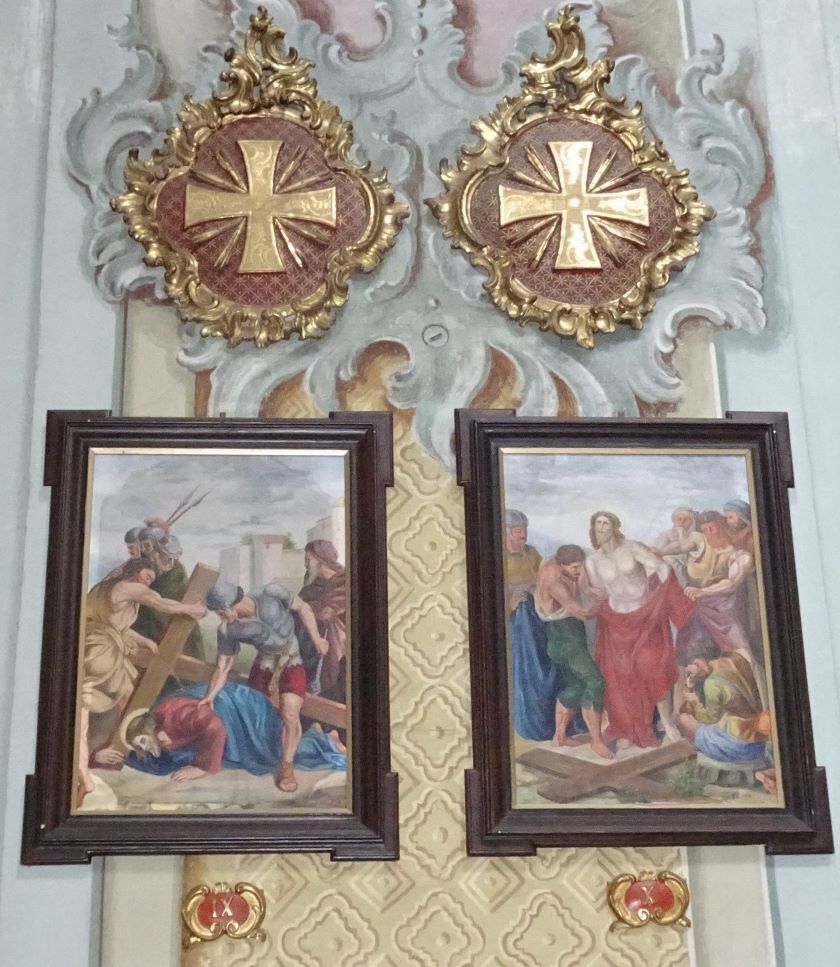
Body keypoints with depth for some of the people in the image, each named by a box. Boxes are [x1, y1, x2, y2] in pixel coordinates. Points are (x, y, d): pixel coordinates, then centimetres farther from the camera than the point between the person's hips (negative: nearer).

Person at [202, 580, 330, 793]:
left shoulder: (272, 594, -26)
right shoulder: (227, 631, -18)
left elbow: (302, 607, -10)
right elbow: (222, 666, -11)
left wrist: (316, 638, -11)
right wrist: (210, 695, -23)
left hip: (292, 662, -3)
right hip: (264, 665, 3)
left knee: (290, 716, -14)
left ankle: (287, 768, 2)